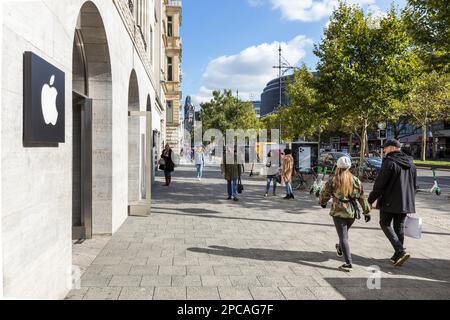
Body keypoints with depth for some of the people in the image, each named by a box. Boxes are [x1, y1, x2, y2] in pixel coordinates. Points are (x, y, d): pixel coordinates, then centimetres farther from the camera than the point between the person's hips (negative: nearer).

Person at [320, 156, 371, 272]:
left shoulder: (333, 181, -9)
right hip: (352, 212, 5)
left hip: (338, 211, -4)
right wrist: (367, 212, 12)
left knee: (343, 237, -3)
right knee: (344, 233, 26)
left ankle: (349, 264, -7)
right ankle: (340, 250, 50)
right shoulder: (356, 180, 2)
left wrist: (323, 202, 21)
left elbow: (324, 194, 0)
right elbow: (362, 197, 5)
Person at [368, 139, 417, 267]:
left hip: (390, 201, -7)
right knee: (399, 227, 13)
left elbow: (379, 184, -17)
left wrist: (371, 200, -9)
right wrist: (410, 201, 26)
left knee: (385, 224, 6)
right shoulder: (411, 164, 11)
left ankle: (401, 251, -8)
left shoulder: (389, 162, -14)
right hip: (405, 202, 7)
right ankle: (397, 256, 20)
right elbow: (414, 185, 18)